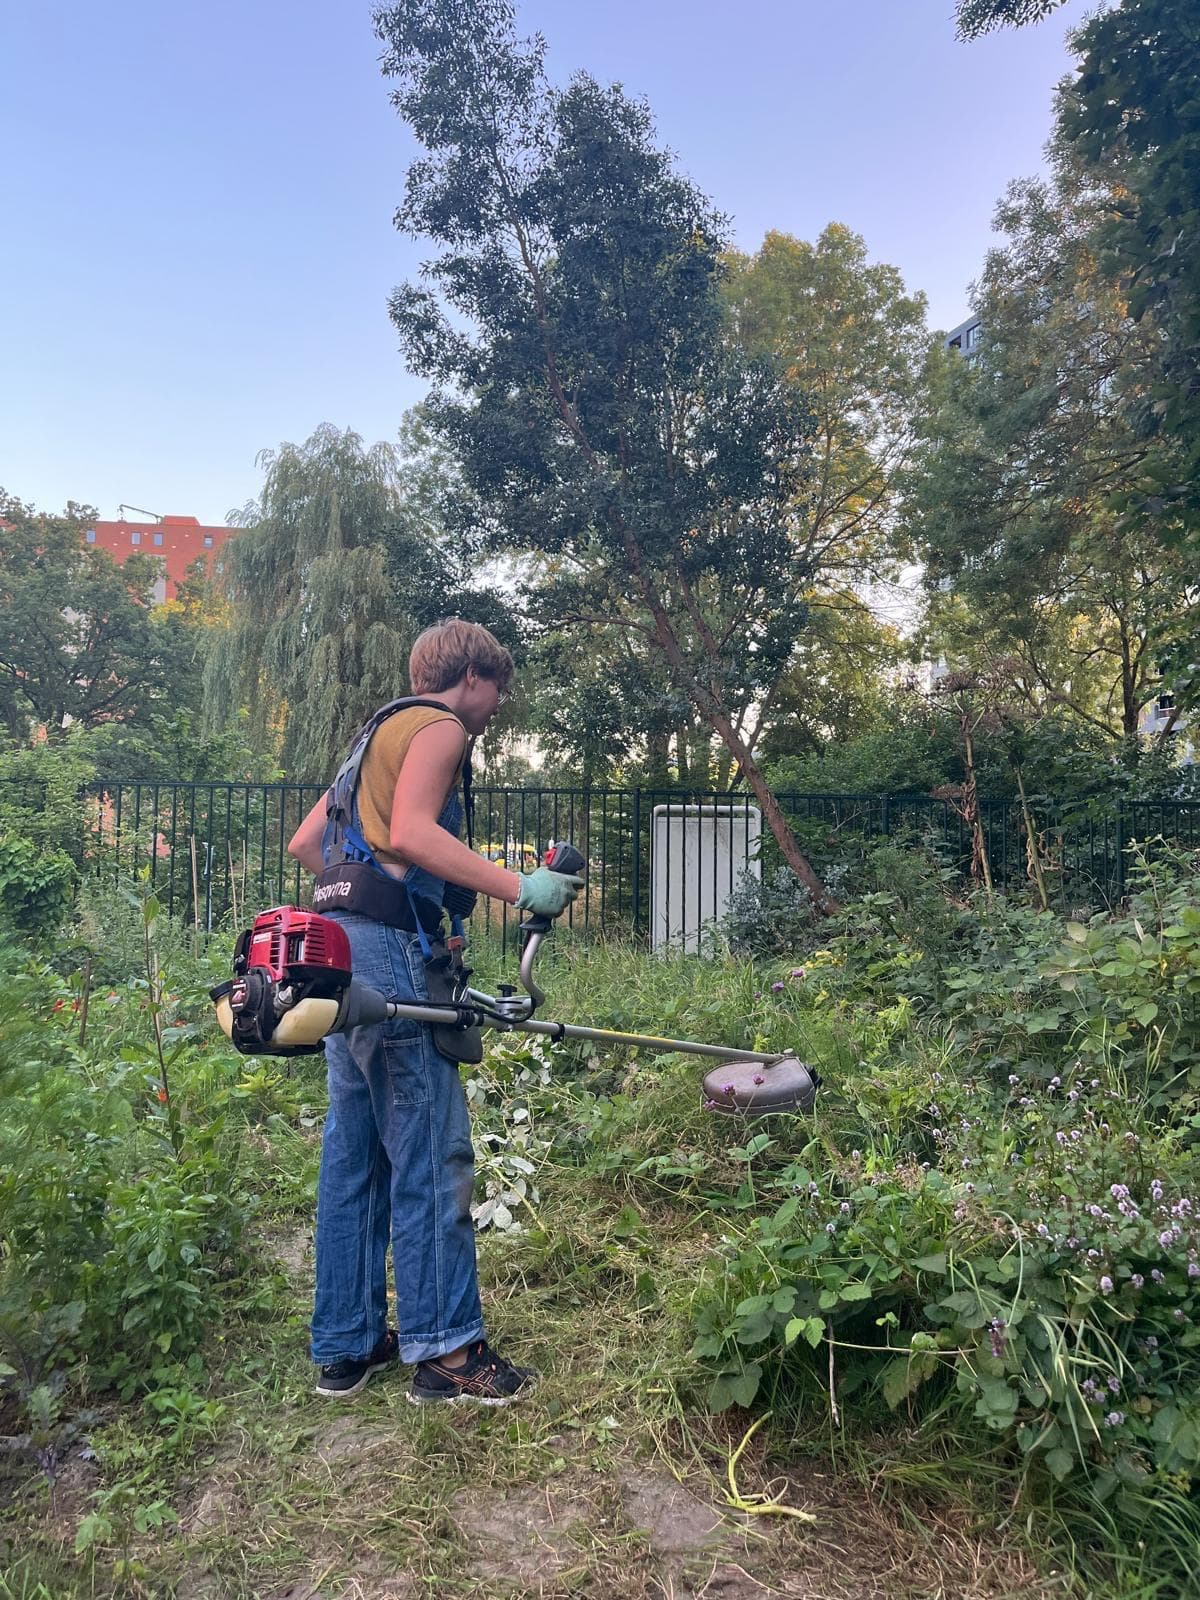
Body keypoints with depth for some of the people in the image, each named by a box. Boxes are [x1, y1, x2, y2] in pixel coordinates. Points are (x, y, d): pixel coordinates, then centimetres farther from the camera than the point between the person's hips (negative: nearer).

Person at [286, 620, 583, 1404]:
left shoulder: (381, 733, 26)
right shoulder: (438, 726, -2)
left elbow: (304, 842, 24)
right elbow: (411, 832, -19)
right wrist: (520, 888, -21)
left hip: (343, 947, 10)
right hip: (389, 949, -10)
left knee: (355, 1152, 13)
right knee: (432, 1154, -3)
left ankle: (347, 1345, 22)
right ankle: (445, 1348, 6)